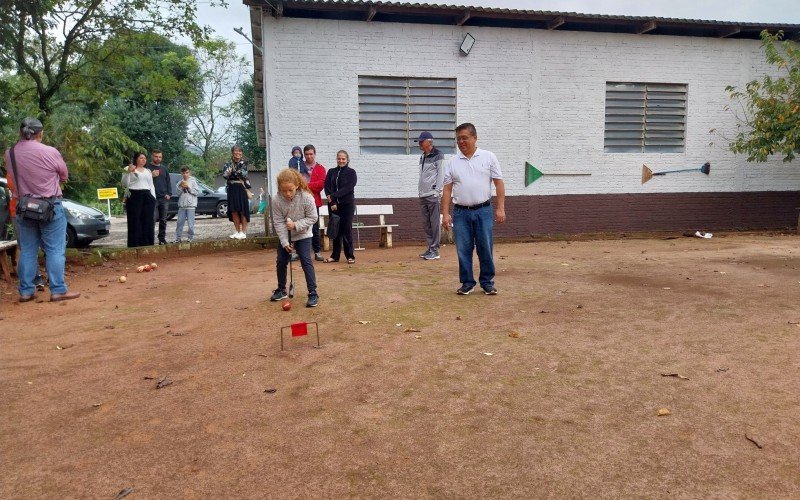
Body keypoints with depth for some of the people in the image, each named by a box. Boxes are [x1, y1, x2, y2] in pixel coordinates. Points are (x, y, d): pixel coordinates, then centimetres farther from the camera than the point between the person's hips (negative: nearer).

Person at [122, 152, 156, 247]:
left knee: (148, 222, 2)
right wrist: (128, 172, -16)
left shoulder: (148, 171, 22)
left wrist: (153, 197, 12)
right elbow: (124, 184, -4)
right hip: (135, 196, -5)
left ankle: (147, 244, 7)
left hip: (147, 197, 5)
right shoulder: (128, 169, 5)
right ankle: (134, 245, -6)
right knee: (135, 222, -8)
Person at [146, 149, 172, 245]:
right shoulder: (147, 167, 2)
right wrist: (152, 176, -16)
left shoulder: (164, 168, 17)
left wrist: (169, 194, 6)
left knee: (163, 220, 7)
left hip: (164, 198, 5)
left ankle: (162, 239, 13)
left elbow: (168, 182, 18)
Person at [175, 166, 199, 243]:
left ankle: (191, 238, 5)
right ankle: (177, 238, 13)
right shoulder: (179, 183, 12)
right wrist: (181, 187, -9)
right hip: (181, 205, 3)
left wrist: (188, 187, -8)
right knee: (180, 223, 6)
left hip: (191, 205, -3)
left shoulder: (193, 181, 3)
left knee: (191, 224, -5)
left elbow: (197, 192, -5)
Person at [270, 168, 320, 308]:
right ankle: (281, 290, 30)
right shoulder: (276, 200, -19)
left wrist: (296, 225, -26)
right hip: (285, 237, 3)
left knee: (306, 262, -11)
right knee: (281, 262, 9)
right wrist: (285, 242, -18)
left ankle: (313, 293, -4)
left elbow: (312, 218, -14)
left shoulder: (306, 197, -23)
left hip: (303, 236, -3)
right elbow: (278, 223, -15)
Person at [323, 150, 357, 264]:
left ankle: (350, 256, 4)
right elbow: (327, 187, 2)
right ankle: (335, 255, 13)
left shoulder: (351, 172, 1)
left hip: (347, 204, -3)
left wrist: (333, 196, -16)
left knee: (346, 230, -3)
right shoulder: (331, 172, 11)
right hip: (333, 205, 3)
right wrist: (332, 202, -10)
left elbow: (348, 188, -11)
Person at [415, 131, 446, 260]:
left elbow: (441, 175, -9)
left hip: (433, 195, -8)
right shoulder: (422, 157, 19)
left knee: (435, 223, -6)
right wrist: (420, 192, 14)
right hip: (423, 196, 8)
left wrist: (437, 192, -14)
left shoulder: (438, 155, -4)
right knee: (426, 223, 9)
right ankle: (430, 248, 16)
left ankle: (435, 250, -2)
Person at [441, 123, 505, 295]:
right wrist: (445, 214, -2)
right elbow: (447, 189, 5)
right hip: (461, 212, 2)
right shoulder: (453, 162, 7)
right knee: (463, 250, 5)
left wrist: (500, 208, -6)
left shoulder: (488, 157, 3)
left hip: (483, 211, -2)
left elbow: (499, 183, 1)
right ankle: (467, 283, 18)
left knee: (485, 249, 4)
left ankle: (487, 282, 17)